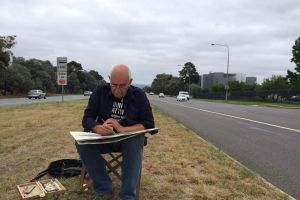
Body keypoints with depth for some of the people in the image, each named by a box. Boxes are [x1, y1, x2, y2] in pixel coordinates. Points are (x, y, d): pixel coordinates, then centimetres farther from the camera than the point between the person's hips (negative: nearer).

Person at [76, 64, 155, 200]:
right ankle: (104, 188, -16)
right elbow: (87, 118, -9)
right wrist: (99, 128, -33)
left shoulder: (139, 95, -8)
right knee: (81, 143, -26)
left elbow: (148, 124, -13)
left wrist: (123, 130, -30)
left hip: (129, 139, -2)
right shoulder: (100, 91, -5)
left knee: (136, 142, -35)